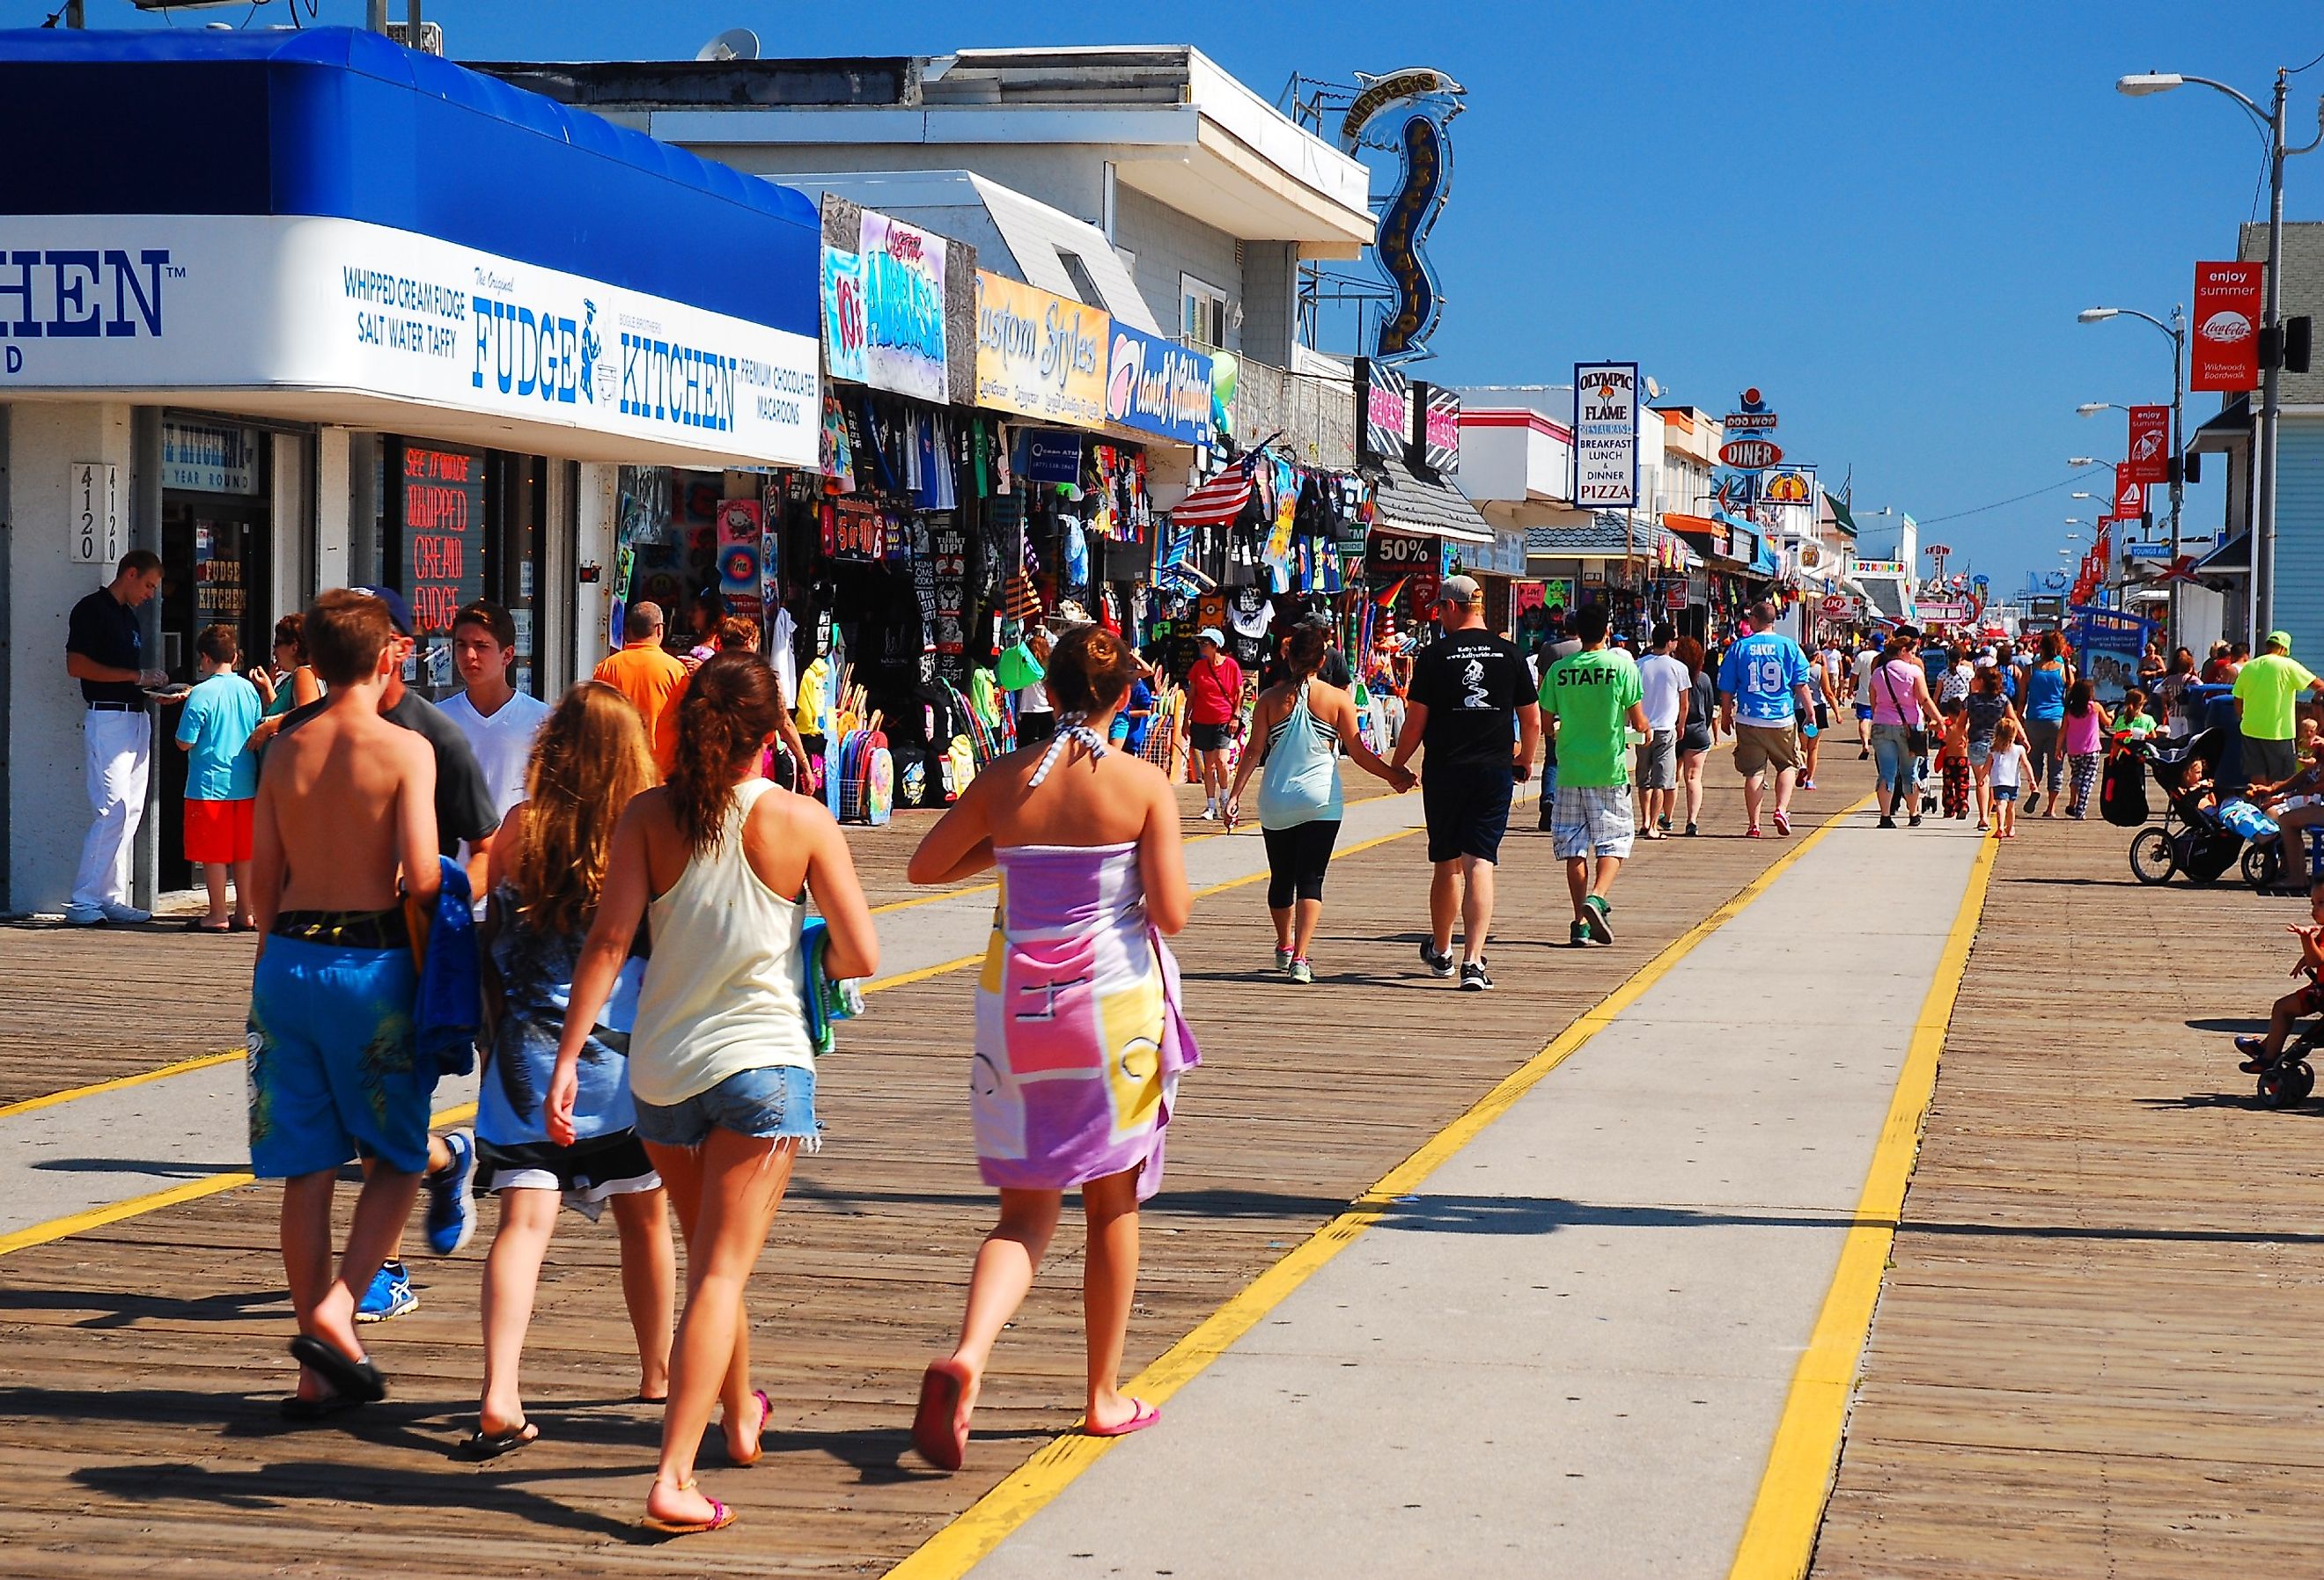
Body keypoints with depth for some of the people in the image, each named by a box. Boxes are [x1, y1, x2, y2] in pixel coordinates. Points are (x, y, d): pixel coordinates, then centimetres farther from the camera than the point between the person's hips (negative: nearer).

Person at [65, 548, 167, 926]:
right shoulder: (92, 609, -6)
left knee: (130, 811, 7)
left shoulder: (131, 618, 21)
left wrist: (154, 686, 7)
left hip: (137, 718, 9)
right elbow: (77, 665, -15)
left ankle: (112, 899, 9)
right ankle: (83, 902, -11)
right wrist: (137, 676, -15)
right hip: (107, 717, -9)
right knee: (113, 808, -14)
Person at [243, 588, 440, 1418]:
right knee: (399, 1156, 10)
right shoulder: (405, 749, -8)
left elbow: (261, 880, 10)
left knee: (306, 1168, 8)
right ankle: (336, 1309, -9)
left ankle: (317, 1373, 11)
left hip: (287, 960, 5)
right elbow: (421, 877, -15)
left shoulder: (284, 752, 7)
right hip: (370, 959, -5)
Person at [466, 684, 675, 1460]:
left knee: (524, 1222, -4)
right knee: (644, 1220, 18)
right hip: (622, 1059, 0)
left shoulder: (518, 829, -1)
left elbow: (492, 944, 8)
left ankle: (499, 1395, -20)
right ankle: (658, 1375, 34)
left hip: (526, 1056, 1)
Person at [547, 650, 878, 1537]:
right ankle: (673, 1480, -13)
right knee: (722, 1271, -3)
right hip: (761, 1063, -3)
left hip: (660, 1066, 3)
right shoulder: (800, 822, -7)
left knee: (708, 1256, 23)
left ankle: (741, 1415, 44)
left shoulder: (650, 816, -2)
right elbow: (861, 958, -6)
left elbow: (608, 942, -8)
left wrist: (567, 1058, -7)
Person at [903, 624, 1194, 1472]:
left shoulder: (1005, 780, -1)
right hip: (1114, 1002, -2)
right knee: (1114, 1205, 14)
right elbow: (1172, 913, -11)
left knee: (1026, 1212, 8)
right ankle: (1105, 1395, 23)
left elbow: (924, 866, 9)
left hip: (1016, 1001, 2)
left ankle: (966, 1356, -18)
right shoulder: (1144, 784, -8)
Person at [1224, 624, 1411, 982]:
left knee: (1281, 878, 16)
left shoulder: (1270, 699, 0)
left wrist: (1235, 794, 1)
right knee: (1310, 881, -2)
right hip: (1321, 802, -2)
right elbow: (1358, 752, -1)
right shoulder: (1338, 699, -3)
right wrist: (1394, 776, 12)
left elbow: (1254, 752, -2)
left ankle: (1284, 947, 34)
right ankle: (1300, 958, -14)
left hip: (1275, 801, 2)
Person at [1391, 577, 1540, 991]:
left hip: (1444, 772, -1)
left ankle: (1440, 952, 32)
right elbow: (1532, 721, 8)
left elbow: (1415, 722, -4)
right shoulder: (1510, 655, 2)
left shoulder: (1435, 656, -5)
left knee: (1446, 864, 14)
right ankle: (1473, 961, -16)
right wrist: (1524, 761, 26)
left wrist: (1397, 765, 10)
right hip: (1495, 772, 1)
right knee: (1480, 864, -3)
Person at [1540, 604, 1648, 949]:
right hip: (1609, 769, -2)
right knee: (1613, 843, 6)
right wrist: (1647, 729, 19)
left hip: (1570, 769, 2)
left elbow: (1546, 724, 4)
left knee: (1575, 848, 8)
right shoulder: (1622, 666, -6)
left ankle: (1581, 923, 7)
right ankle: (1597, 898, -18)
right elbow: (1638, 722, -4)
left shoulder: (1558, 670, 0)